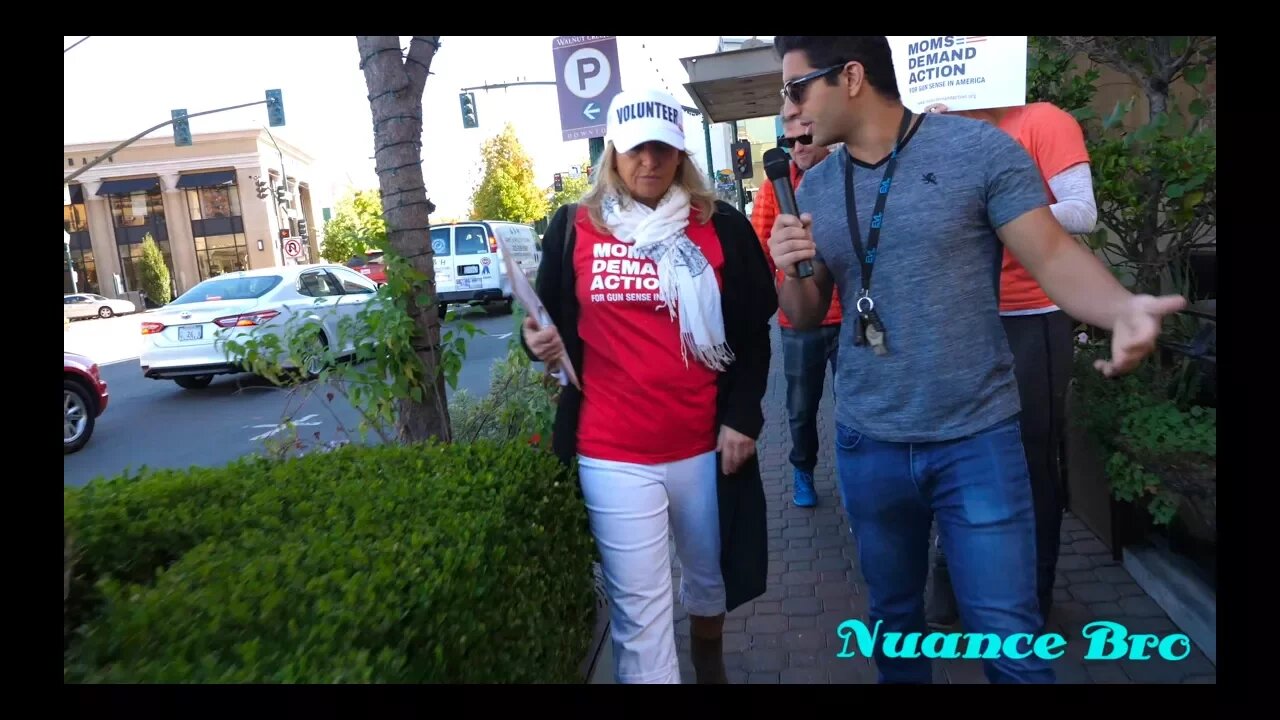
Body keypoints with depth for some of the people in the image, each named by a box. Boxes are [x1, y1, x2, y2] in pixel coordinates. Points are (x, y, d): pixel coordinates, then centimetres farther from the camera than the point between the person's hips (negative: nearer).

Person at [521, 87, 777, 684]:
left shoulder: (721, 228, 2)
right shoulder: (574, 228, 1)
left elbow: (752, 333, 4)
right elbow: (555, 320, 10)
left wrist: (742, 415, -4)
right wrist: (539, 342, -12)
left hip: (705, 447, 2)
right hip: (612, 455, -2)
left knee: (710, 578, 24)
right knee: (639, 614, 2)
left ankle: (710, 665, 54)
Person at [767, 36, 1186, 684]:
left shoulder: (979, 148, -9)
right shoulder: (815, 188, 4)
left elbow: (1055, 258, -10)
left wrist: (1125, 308, -31)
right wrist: (796, 271, -14)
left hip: (977, 441, -4)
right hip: (866, 446, 4)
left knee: (1009, 641, 7)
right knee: (892, 617, 22)